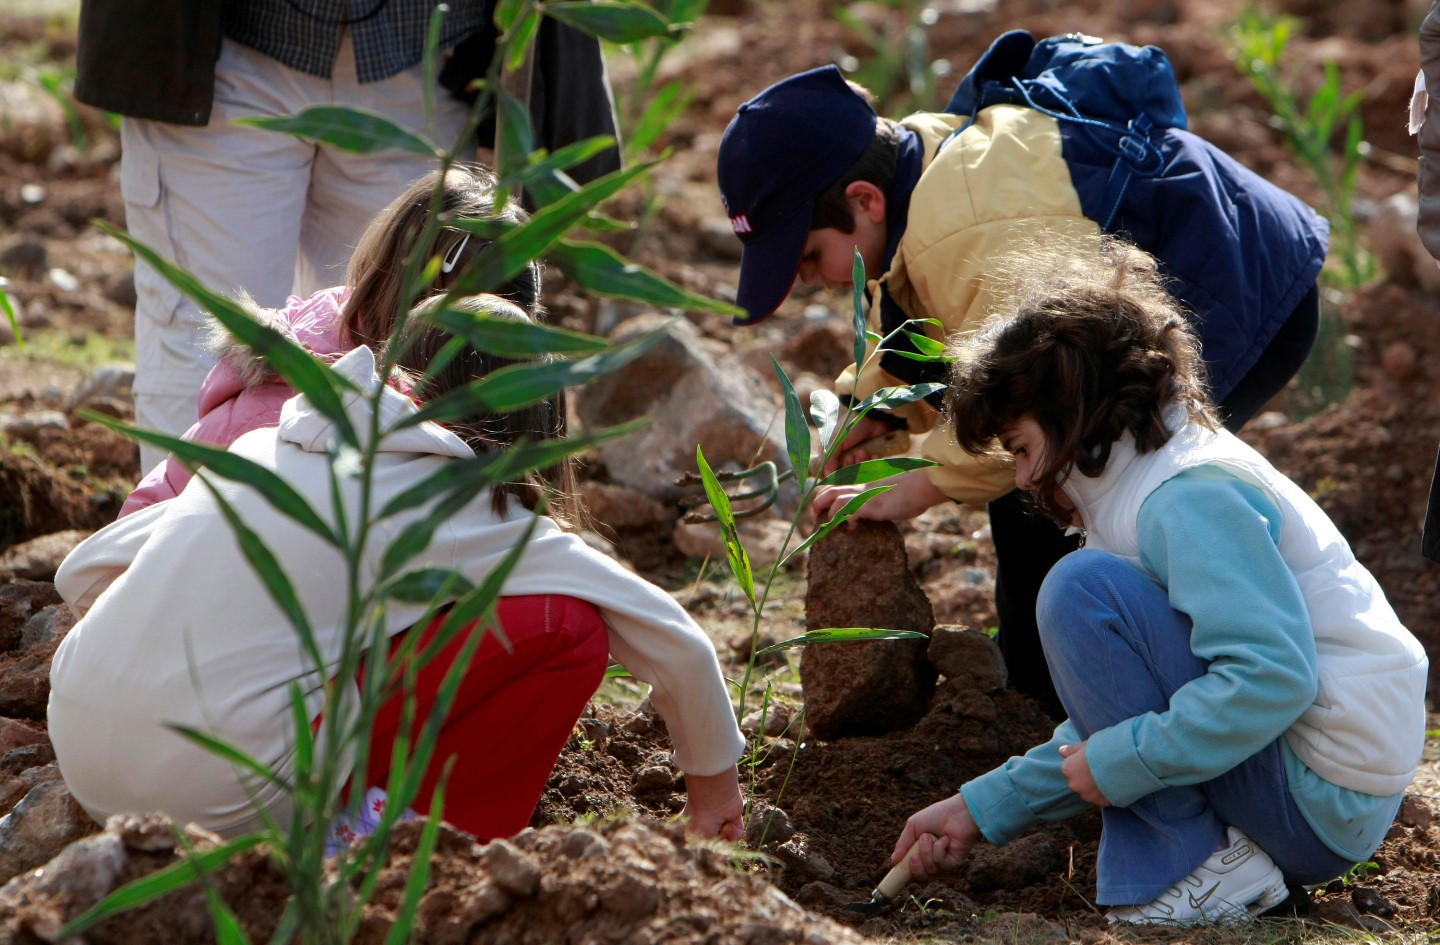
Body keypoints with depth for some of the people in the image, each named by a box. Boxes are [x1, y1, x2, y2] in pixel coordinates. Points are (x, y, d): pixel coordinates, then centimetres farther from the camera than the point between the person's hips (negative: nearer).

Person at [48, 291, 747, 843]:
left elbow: (83, 572, 19)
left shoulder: (270, 446, 15)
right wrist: (712, 778, 20)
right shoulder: (472, 511, -1)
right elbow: (673, 639, 3)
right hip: (221, 796, -7)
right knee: (562, 623, -1)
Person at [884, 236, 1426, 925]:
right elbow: (1115, 717, 18)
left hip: (1324, 808, -11)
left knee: (1082, 589, -18)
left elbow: (1272, 676, -29)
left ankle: (1195, 868, -13)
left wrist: (1121, 760, -20)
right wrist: (984, 808, 14)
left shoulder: (1191, 495, -16)